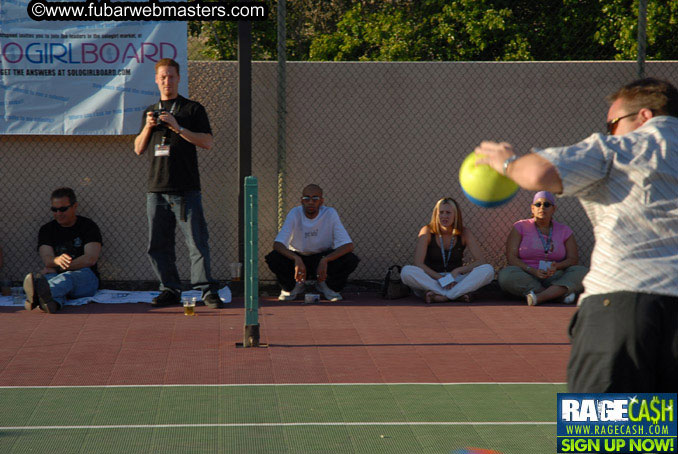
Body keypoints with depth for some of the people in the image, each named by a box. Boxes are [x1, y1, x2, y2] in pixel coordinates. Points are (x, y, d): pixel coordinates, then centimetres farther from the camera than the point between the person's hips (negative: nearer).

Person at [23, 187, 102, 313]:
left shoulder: (88, 226, 6)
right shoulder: (47, 230, 15)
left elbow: (91, 259, -7)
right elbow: (47, 259, -3)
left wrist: (60, 267, -12)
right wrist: (57, 260, -30)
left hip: (84, 276, -3)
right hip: (57, 275, 3)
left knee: (69, 277, -38)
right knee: (49, 277, -34)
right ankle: (52, 302, -72)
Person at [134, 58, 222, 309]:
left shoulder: (193, 109, 5)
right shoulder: (150, 112, 19)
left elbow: (207, 142, -4)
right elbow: (138, 149, 18)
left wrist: (178, 128, -12)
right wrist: (148, 127, -1)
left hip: (186, 188, -5)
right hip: (156, 187, 5)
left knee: (197, 241, -8)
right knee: (158, 244, 4)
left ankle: (207, 290, -6)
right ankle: (170, 290, 12)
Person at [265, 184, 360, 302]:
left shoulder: (330, 214, -18)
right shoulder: (294, 214, -18)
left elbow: (348, 245, -25)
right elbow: (277, 244, -29)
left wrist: (325, 260, -40)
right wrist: (296, 259, -48)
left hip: (324, 258, 0)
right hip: (298, 257, 0)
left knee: (350, 260, -29)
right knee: (274, 258, -30)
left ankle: (329, 286, 3)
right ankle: (292, 286, 2)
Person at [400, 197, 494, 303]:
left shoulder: (464, 233, -1)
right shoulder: (427, 232, -6)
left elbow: (480, 261, -8)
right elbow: (418, 263, -15)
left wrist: (457, 271, -20)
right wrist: (441, 278, -23)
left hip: (455, 281, 1)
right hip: (430, 280, -1)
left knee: (488, 270, -22)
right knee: (406, 271, -33)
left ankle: (440, 296, -33)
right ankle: (458, 294, -35)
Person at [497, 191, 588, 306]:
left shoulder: (564, 230, 12)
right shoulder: (520, 227, 6)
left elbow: (573, 259, 6)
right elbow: (511, 257, -3)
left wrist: (557, 266, -17)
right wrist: (533, 271, -19)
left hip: (555, 278, 2)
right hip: (526, 277, -2)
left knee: (583, 271, -23)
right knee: (506, 274, -32)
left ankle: (539, 297, -41)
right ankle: (562, 293, -32)